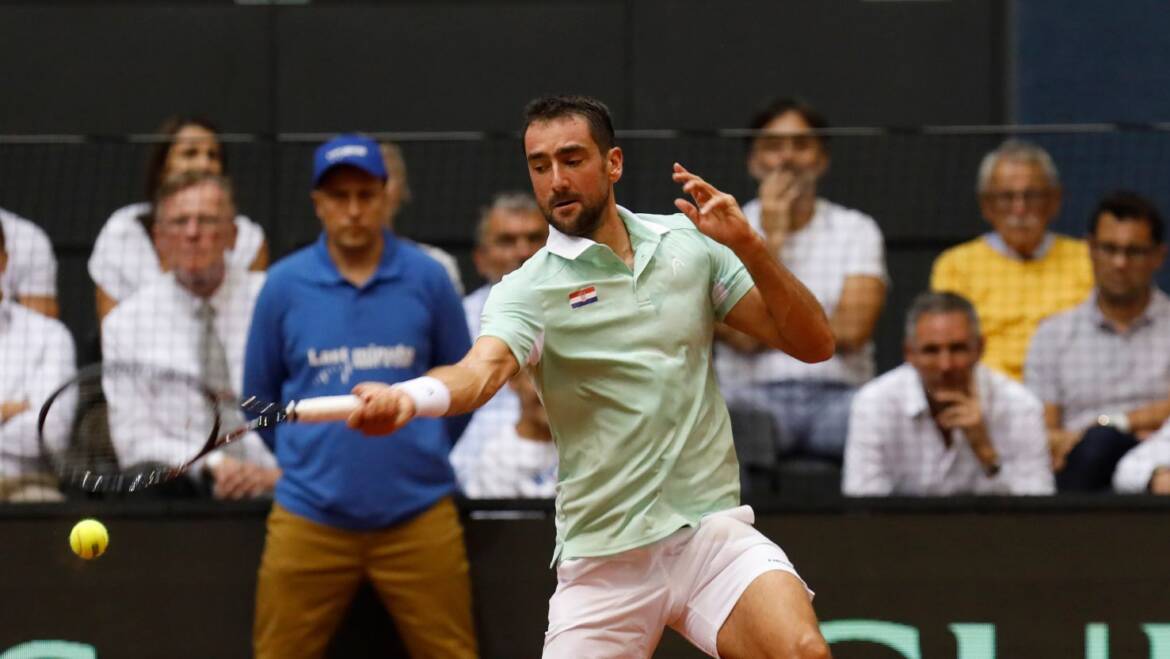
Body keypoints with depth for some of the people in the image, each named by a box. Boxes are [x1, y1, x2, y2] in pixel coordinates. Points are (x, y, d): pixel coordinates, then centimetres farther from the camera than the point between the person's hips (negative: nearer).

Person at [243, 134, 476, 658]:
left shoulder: (427, 280, 1)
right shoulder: (284, 285, 1)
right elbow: (259, 396, 12)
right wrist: (306, 461, 12)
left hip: (417, 515, 0)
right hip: (310, 517, 0)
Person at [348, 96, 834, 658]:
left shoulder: (691, 244, 7)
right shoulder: (527, 291, -4)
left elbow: (814, 344, 6)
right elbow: (482, 370, -26)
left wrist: (748, 248, -10)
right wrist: (408, 398, -49)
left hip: (711, 531, 1)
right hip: (604, 559, -1)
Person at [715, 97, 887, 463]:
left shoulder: (857, 229, 11)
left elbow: (852, 330, -4)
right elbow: (745, 336, -6)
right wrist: (771, 237, -3)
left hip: (837, 395, 1)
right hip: (754, 395, -1)